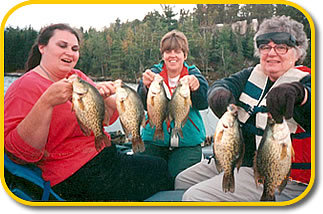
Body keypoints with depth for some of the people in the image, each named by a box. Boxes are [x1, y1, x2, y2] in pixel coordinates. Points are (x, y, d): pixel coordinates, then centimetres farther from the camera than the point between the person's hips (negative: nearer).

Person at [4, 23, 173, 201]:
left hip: (106, 156, 8)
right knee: (162, 173, -2)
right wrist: (47, 102, -33)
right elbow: (20, 153, -23)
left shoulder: (77, 76, 8)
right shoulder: (26, 86, -13)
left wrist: (104, 97, -16)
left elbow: (109, 117, 7)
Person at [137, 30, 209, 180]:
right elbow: (144, 105, -15)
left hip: (187, 142, 0)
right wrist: (147, 87, -39)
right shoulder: (154, 73, 2)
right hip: (154, 141, 1)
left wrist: (195, 87, -39)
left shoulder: (193, 73, 2)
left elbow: (203, 104, -15)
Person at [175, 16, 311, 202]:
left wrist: (298, 92, -55)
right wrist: (220, 93, -33)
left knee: (195, 196, -20)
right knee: (182, 180, 16)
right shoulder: (253, 74, 10)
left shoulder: (304, 80, -8)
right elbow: (227, 83, -8)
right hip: (237, 161, 7)